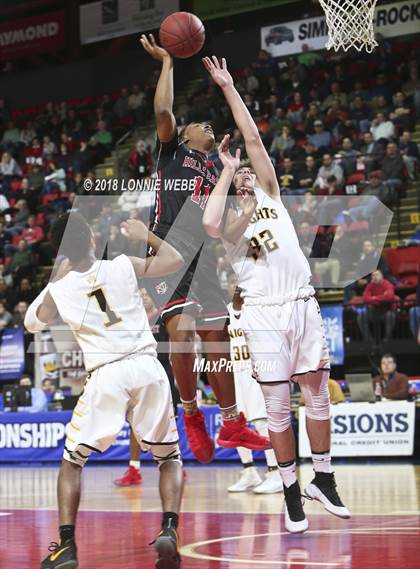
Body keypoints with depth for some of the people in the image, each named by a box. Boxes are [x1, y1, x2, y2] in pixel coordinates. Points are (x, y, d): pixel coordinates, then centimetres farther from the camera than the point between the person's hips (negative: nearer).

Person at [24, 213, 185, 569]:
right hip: (148, 366, 1)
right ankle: (169, 531, -2)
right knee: (170, 457, 19)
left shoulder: (58, 289, 5)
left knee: (72, 461, 16)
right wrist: (146, 236, 34)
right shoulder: (124, 266, 4)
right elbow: (175, 260, 19)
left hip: (105, 376, -1)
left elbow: (32, 324, 27)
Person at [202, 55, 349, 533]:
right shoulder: (230, 218, 7)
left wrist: (228, 87, 4)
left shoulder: (270, 197, 14)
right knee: (278, 405, -1)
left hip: (302, 305, 3)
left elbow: (253, 139, 6)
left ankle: (323, 479, 19)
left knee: (317, 394, 6)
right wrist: (226, 172, -10)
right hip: (264, 313, -3)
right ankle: (291, 493, 7)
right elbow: (209, 224, -21)